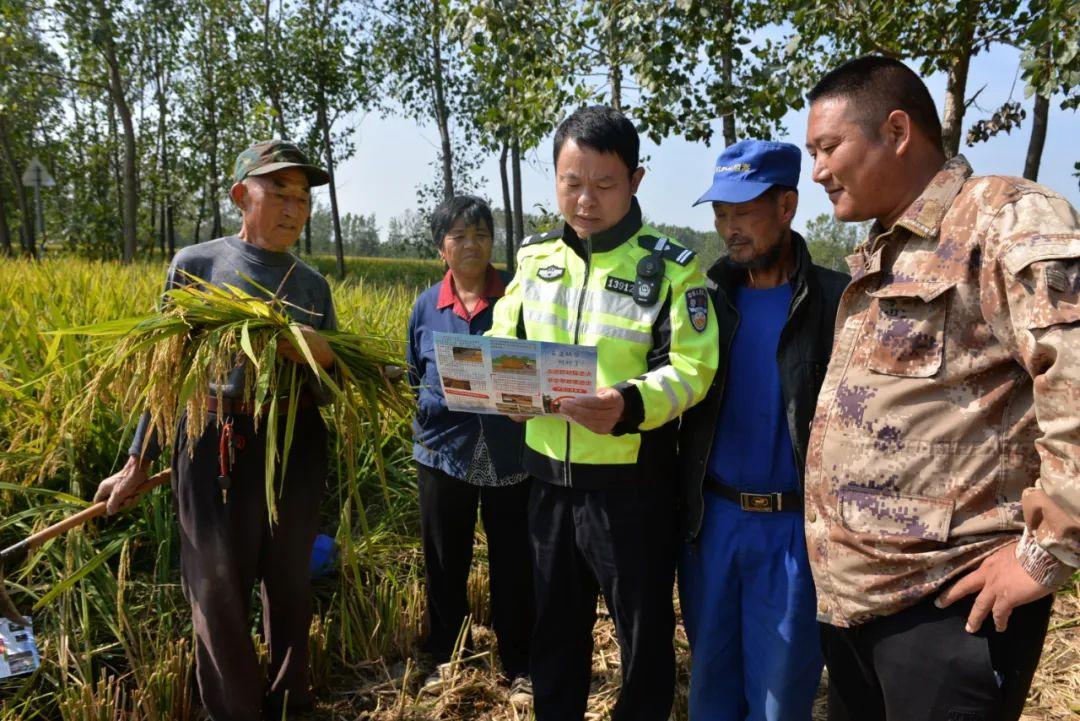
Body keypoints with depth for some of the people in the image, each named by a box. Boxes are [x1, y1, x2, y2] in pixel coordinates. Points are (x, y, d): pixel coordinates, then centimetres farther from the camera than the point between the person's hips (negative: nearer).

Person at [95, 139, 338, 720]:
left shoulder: (314, 285, 7)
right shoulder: (194, 265, 0)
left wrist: (323, 358, -14)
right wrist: (138, 462, 6)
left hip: (297, 448, 3)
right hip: (215, 447, -2)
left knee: (291, 584, 14)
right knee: (218, 591, 5)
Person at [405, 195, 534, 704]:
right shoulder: (426, 306, 4)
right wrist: (431, 416, 0)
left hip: (511, 457, -2)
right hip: (444, 455, 3)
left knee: (514, 568, 9)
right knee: (444, 565, 16)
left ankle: (519, 667, 28)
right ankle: (443, 656, 37)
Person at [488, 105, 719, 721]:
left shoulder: (670, 267, -8)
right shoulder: (535, 258, 6)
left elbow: (691, 370, -14)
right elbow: (501, 343, 10)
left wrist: (630, 407, -33)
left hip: (632, 485, -4)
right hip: (550, 478, 4)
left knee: (645, 635, 14)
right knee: (555, 629, 21)